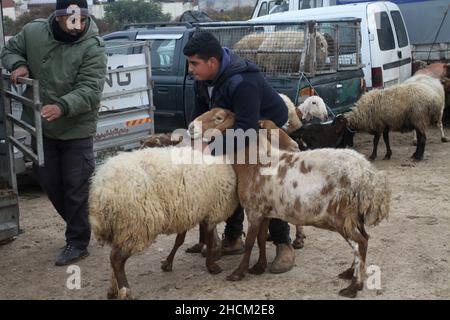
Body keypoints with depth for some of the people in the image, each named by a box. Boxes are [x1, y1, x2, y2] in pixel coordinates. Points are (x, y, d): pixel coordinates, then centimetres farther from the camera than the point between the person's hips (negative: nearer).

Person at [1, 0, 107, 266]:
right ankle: (79, 226, 36)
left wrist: (63, 107, -42)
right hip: (41, 127, 5)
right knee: (49, 181, 16)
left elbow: (90, 90, -25)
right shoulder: (33, 31, -5)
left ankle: (78, 243, 14)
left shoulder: (93, 47, -18)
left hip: (76, 129, -5)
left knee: (76, 187, 1)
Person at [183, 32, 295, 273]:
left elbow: (247, 129, -44)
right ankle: (233, 239, 24)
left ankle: (284, 246, -2)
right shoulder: (203, 79, -11)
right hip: (237, 131, 8)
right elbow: (200, 112, 1)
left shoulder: (242, 82, -39)